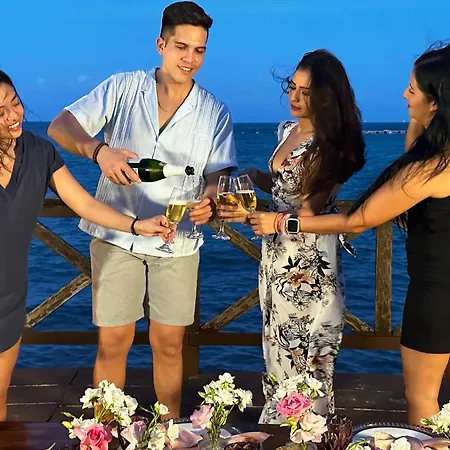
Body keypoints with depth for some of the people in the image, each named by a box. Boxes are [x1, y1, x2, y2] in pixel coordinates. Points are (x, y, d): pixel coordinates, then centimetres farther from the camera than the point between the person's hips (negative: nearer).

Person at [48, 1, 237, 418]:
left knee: (169, 344, 9)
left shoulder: (215, 113, 3)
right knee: (112, 341, 4)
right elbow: (60, 126, -8)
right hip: (116, 236, -1)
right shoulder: (123, 88, -1)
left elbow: (220, 176, -2)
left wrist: (210, 201, -27)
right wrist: (99, 150, -29)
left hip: (176, 242, 1)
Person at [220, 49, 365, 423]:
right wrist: (255, 176, 0)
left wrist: (254, 216, -31)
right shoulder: (288, 130, 6)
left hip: (308, 266, -8)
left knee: (303, 356, 5)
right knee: (279, 347, 17)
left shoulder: (329, 147, -17)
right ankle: (277, 427, 34)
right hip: (277, 256, 8)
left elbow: (308, 213, -20)